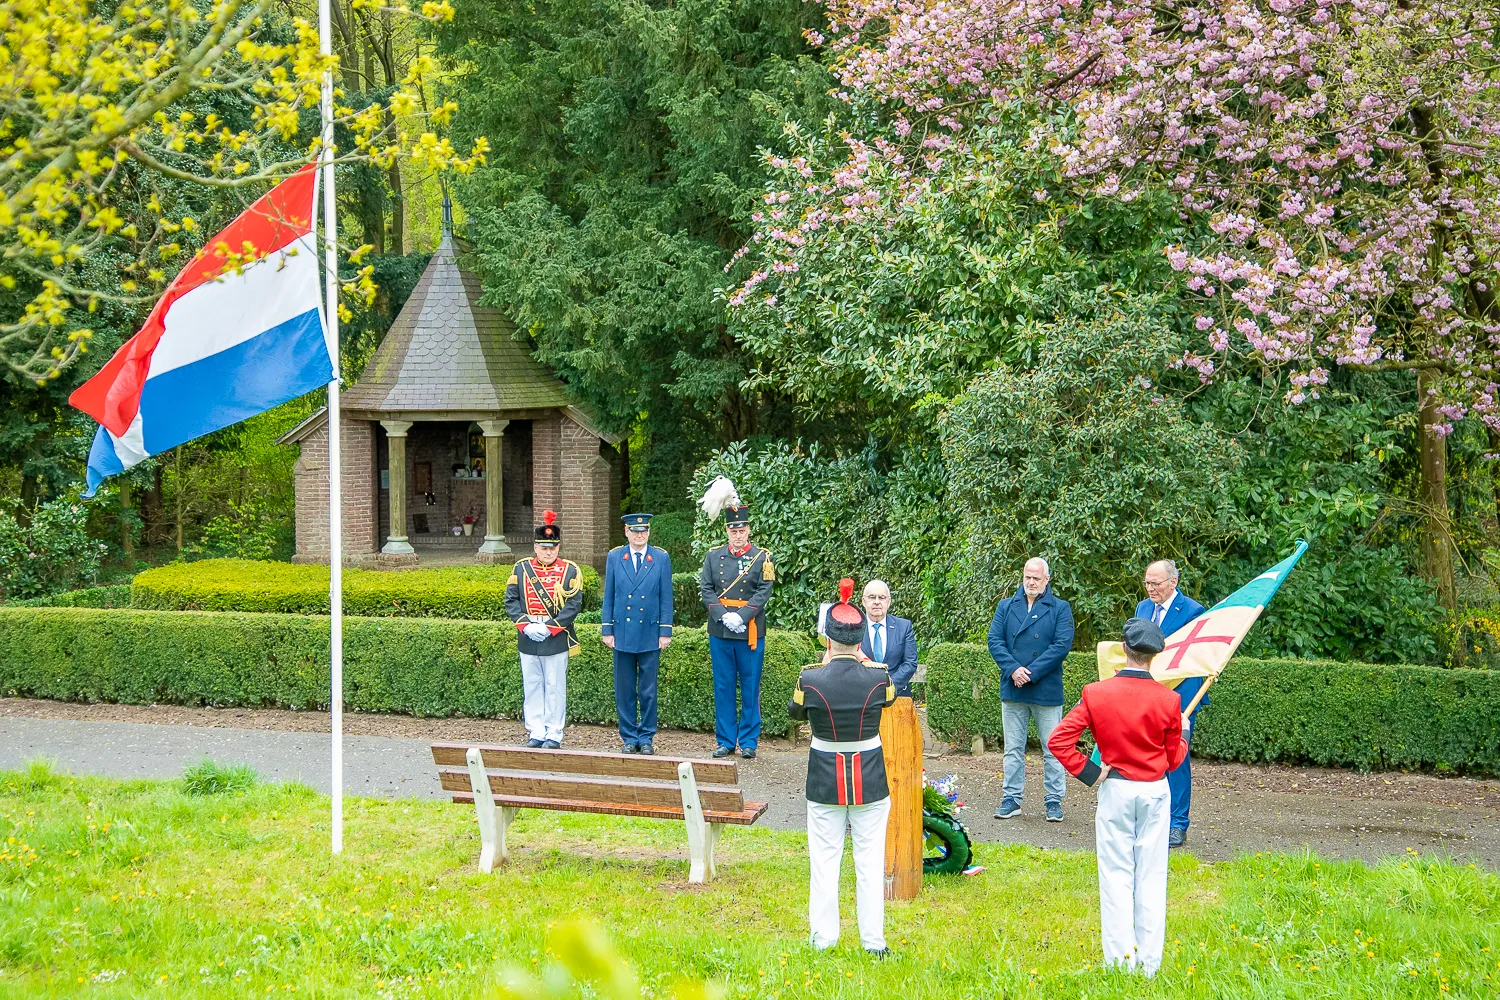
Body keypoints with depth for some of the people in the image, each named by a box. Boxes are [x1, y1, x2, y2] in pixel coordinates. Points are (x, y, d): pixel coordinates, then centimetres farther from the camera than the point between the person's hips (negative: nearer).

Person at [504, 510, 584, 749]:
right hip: (528, 640, 3)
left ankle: (554, 735, 9)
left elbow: (574, 604, -7)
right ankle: (536, 733, 15)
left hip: (556, 640, -3)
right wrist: (526, 625, -11)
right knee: (532, 687, 7)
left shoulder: (570, 571, -2)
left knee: (555, 688, 2)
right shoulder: (521, 569, 5)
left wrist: (549, 627, -16)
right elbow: (511, 600, 2)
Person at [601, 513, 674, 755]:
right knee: (625, 690, 6)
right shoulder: (614, 557, 5)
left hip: (650, 634, -1)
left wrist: (665, 631, -2)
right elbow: (608, 596, 7)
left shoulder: (661, 558, 2)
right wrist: (607, 630, 2)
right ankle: (629, 738, 14)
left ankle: (646, 738, 13)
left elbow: (666, 597, 3)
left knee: (648, 690, 3)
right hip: (623, 633, 1)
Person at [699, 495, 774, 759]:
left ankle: (748, 742, 10)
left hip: (750, 632, -2)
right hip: (720, 632, 2)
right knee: (723, 687, 7)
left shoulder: (762, 557, 0)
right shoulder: (713, 556, 6)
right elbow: (706, 589, 1)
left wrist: (741, 617, -17)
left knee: (750, 688, 3)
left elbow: (764, 592, -7)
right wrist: (723, 616, -13)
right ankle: (725, 741, 14)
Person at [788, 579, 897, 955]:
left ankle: (823, 938, 15)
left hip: (825, 781, 0)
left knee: (824, 860, 10)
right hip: (871, 781, 0)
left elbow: (795, 712, 8)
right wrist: (862, 662, 21)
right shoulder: (879, 678, -13)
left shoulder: (810, 680, -14)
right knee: (870, 861, 8)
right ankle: (873, 940, 12)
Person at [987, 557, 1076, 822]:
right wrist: (1013, 670, -15)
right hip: (1012, 690, 3)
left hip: (1047, 690, -3)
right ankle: (1011, 798, 16)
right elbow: (995, 640, 0)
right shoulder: (1006, 607, 9)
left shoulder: (1060, 608, 1)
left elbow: (1062, 645, -9)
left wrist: (1031, 672, -16)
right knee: (1013, 749, 9)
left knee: (1053, 750, 2)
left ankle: (1053, 800, 10)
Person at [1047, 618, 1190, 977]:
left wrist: (1089, 772, -6)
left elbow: (1059, 740, -14)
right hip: (1156, 792, 1)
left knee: (1116, 876, 7)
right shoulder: (1168, 700, -8)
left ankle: (1121, 961, 7)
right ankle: (1149, 963, 12)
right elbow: (1174, 758, 2)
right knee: (1151, 877, 8)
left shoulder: (1096, 694, -10)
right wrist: (1183, 732, 21)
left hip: (1115, 790, -1)